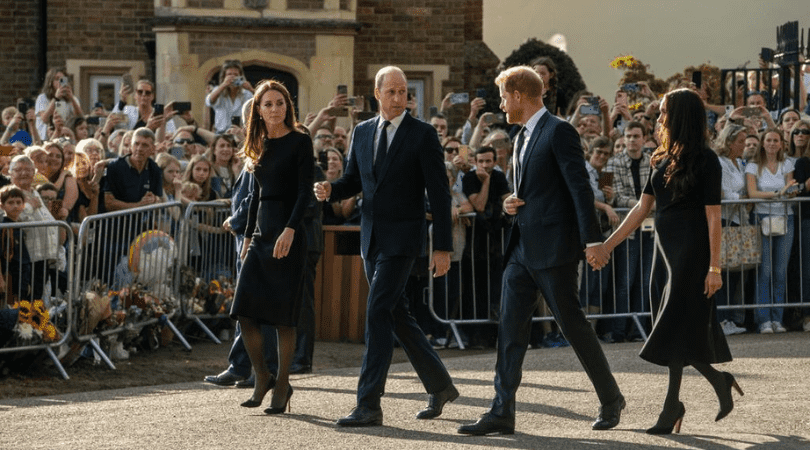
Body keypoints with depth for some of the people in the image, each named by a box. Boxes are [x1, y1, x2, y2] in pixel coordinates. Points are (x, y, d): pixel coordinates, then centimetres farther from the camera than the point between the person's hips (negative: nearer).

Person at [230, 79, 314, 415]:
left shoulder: (299, 142, -4)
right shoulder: (261, 147, 15)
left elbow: (305, 191, -11)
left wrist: (290, 230, -22)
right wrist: (248, 236, 18)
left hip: (288, 234, -6)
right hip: (261, 233, 6)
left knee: (283, 314, -4)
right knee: (245, 310, -4)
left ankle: (282, 385, 6)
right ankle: (262, 377, 11)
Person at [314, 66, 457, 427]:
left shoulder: (423, 135, -6)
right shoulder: (363, 132, 10)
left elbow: (439, 194, -7)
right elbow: (353, 180, 19)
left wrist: (443, 247, -11)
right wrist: (329, 190, -5)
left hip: (402, 238, -7)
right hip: (371, 237, 7)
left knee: (378, 313, -14)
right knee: (397, 316, 13)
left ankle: (368, 404, -13)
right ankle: (439, 386, 28)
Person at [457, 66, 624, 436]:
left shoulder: (559, 131, -11)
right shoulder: (522, 138, 17)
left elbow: (580, 187, -16)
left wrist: (592, 240, -21)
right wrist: (511, 203, 4)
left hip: (553, 248, -9)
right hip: (523, 248, 9)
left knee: (572, 323, -1)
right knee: (510, 326, 1)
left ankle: (611, 399, 15)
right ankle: (502, 412, 0)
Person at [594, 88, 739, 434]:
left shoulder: (705, 160, -10)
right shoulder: (662, 159, 10)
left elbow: (713, 216, -12)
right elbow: (643, 208, 12)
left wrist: (714, 267, -16)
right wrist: (608, 245, 8)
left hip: (691, 251, -7)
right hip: (665, 249, 7)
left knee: (676, 325, -7)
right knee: (682, 329, 8)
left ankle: (672, 406, 0)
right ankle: (720, 382, 21)